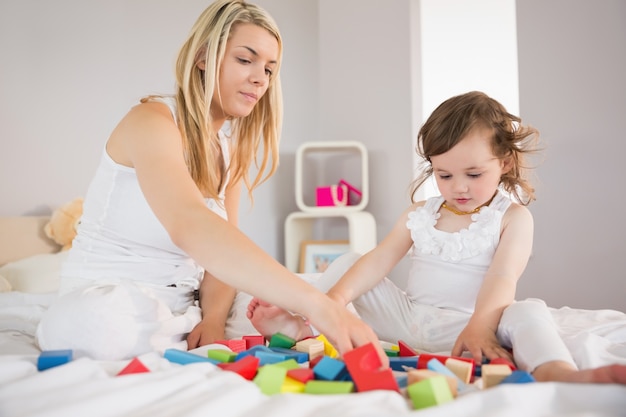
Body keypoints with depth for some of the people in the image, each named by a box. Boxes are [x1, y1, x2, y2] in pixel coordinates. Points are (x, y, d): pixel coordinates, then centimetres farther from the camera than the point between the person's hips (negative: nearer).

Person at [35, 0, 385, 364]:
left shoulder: (232, 147, 8)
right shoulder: (151, 121, -18)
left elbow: (222, 248, 1)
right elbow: (189, 225, -39)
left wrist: (213, 318, -21)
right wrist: (314, 302, -48)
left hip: (184, 306, 7)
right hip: (104, 299, -6)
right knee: (103, 321, -41)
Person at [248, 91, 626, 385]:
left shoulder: (512, 217, -2)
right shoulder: (420, 215, 10)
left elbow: (502, 277, -17)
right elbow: (378, 261, 0)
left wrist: (479, 327, -35)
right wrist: (336, 296, -17)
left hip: (463, 323, -4)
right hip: (407, 318, 5)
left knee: (530, 313, -33)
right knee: (350, 263, 3)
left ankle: (559, 373, -62)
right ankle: (301, 325, -13)